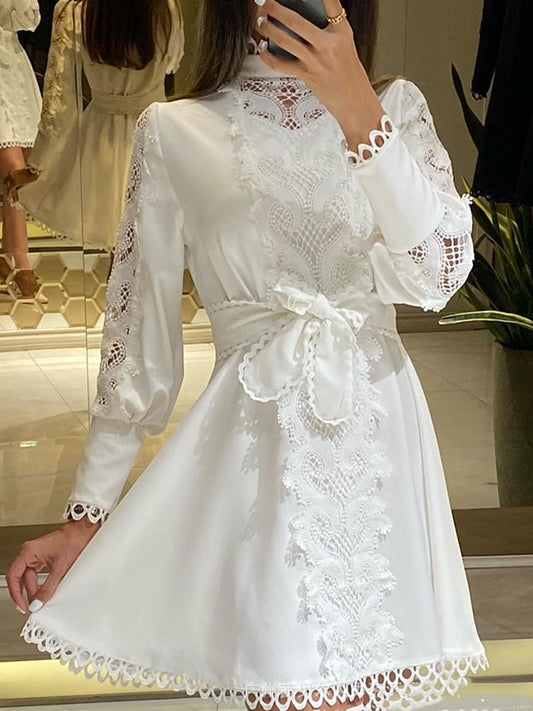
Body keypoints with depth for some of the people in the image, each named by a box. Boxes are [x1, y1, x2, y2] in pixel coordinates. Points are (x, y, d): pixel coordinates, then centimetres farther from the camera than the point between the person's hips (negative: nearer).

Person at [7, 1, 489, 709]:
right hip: (257, 455, -2)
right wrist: (88, 510, 3)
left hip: (380, 445, 3)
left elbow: (440, 272, -8)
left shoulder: (397, 108, 8)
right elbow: (140, 339, 4)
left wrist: (359, 112, -18)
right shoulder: (175, 133, 2)